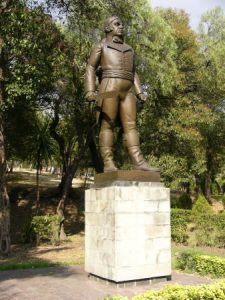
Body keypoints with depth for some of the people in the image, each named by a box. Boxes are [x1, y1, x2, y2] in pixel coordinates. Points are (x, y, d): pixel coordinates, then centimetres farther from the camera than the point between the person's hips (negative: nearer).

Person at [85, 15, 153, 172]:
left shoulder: (129, 49, 28)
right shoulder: (101, 46, 12)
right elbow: (90, 68, 3)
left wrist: (139, 92, 11)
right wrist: (90, 91, -11)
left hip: (128, 91, 5)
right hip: (109, 87, -5)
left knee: (130, 125, -7)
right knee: (107, 124, -11)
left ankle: (139, 161, -16)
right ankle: (108, 163, -16)